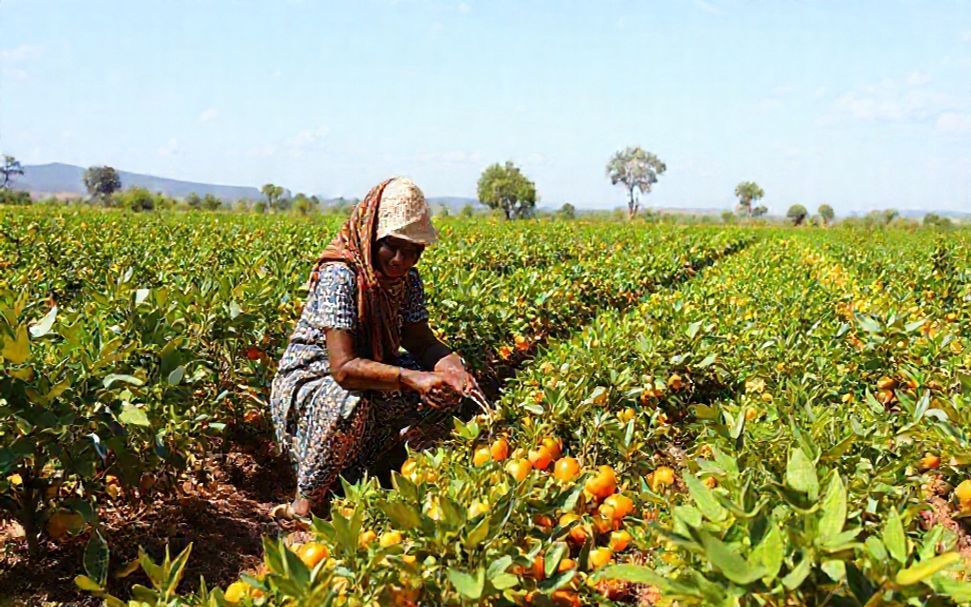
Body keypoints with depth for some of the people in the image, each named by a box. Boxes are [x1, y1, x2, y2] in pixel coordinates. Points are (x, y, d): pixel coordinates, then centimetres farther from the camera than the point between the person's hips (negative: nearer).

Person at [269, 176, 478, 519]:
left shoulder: (408, 279, -4)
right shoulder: (340, 276, -27)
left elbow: (421, 342, -2)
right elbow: (343, 367, -35)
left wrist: (449, 363, -25)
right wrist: (413, 379, -44)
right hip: (306, 381, -8)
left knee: (447, 385, -6)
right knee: (350, 401, -40)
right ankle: (306, 502, -17)